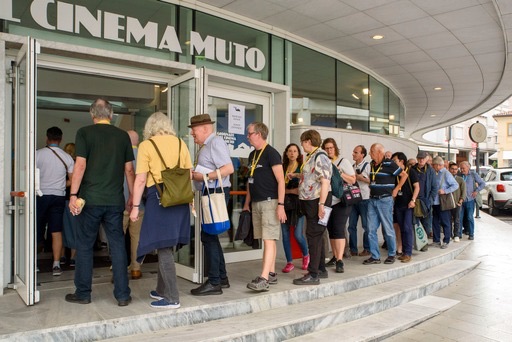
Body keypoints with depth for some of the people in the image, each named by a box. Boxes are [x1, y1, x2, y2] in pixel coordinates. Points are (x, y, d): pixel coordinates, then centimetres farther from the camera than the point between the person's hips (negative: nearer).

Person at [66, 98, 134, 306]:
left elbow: (80, 165, -9)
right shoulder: (123, 136, 6)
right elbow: (128, 169, 7)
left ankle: (83, 293, 19)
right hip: (115, 200, 2)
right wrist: (132, 195, 14)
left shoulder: (84, 133, -2)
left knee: (85, 246, 10)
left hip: (90, 199, -2)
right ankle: (123, 295, 9)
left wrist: (73, 194, -6)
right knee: (118, 246, 7)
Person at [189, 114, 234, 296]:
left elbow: (229, 168, -22)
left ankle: (214, 283, 2)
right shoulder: (205, 146, 17)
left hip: (216, 194, -10)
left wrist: (204, 176, -21)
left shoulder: (216, 142, -11)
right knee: (211, 236, 15)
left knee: (208, 236, -7)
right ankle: (222, 278, 26)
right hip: (211, 194, 10)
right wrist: (195, 174, 2)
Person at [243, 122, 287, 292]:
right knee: (267, 239, 12)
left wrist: (281, 205, -19)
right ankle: (271, 274, 19)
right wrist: (247, 203, 19)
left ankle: (263, 279, -12)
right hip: (256, 203, 8)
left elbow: (281, 180, -13)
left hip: (270, 202, -8)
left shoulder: (271, 153, -9)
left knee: (269, 239, -9)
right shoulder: (252, 155, 15)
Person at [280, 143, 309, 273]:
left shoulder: (302, 168, 2)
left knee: (298, 234, -5)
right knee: (285, 233, 3)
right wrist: (292, 191, -8)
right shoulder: (282, 168, 9)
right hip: (285, 203, 3)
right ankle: (289, 262, 14)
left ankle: (306, 255, 24)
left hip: (298, 203, -3)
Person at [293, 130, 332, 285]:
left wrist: (321, 204, -25)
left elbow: (325, 182, -22)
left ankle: (313, 274, 0)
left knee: (314, 236, -6)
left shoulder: (320, 157, -15)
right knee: (317, 236, 16)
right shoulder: (312, 156, 14)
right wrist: (295, 176, 34)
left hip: (317, 201, -10)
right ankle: (321, 269, 27)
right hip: (310, 201, 10)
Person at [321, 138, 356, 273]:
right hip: (328, 201, 5)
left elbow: (353, 180, -5)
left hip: (341, 201, -5)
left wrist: (339, 173, -17)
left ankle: (340, 261, -12)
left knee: (339, 229, -11)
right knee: (331, 230, 11)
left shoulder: (343, 161, -1)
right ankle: (335, 257, 23)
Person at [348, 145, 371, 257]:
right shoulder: (352, 167, 14)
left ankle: (367, 249, 12)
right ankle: (353, 249, 14)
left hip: (364, 199, -6)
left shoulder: (367, 165, -4)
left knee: (366, 226, 2)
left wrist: (361, 178, -15)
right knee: (351, 225, 6)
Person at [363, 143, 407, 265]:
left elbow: (404, 175, -5)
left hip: (385, 200, -6)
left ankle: (391, 255, 19)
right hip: (372, 200, 7)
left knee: (388, 229, 3)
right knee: (371, 230, 4)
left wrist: (396, 189, -5)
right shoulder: (372, 164, 10)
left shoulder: (389, 164, -10)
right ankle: (375, 256, 12)